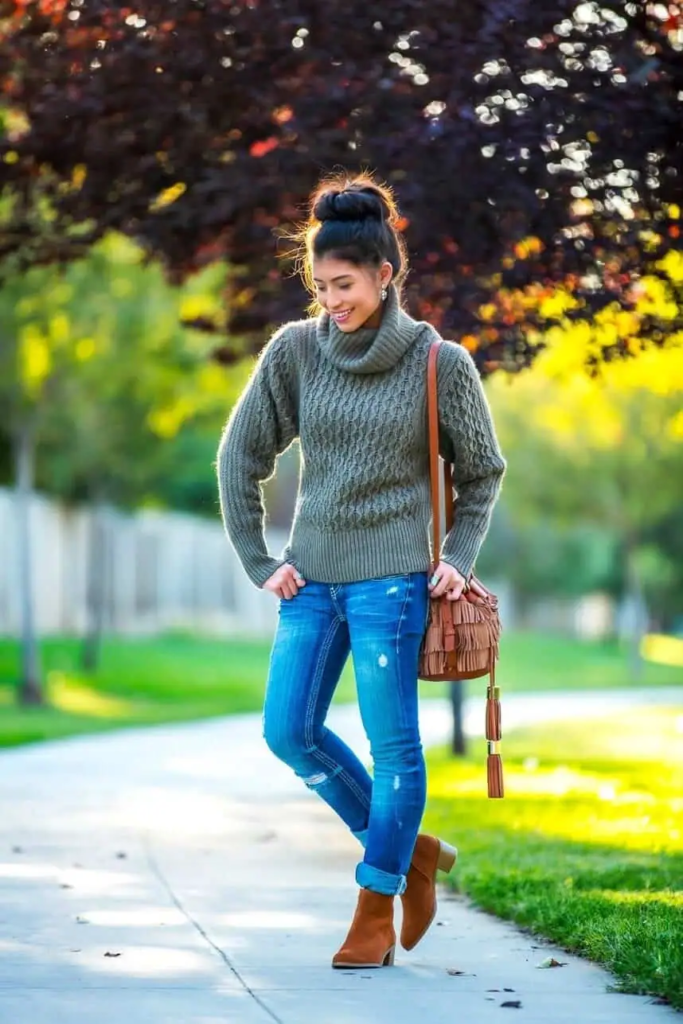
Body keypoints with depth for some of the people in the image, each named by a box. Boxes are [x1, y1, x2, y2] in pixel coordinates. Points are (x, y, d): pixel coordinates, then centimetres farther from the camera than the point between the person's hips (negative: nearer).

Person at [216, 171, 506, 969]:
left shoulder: (440, 364, -6)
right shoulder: (293, 351, -1)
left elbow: (481, 473, 8)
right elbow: (239, 457, 8)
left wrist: (457, 560, -2)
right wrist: (259, 563, 4)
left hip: (394, 578, -4)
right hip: (312, 575, 4)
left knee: (393, 745, -2)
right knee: (290, 732, 0)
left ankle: (377, 906, 11)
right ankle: (409, 850, 17)